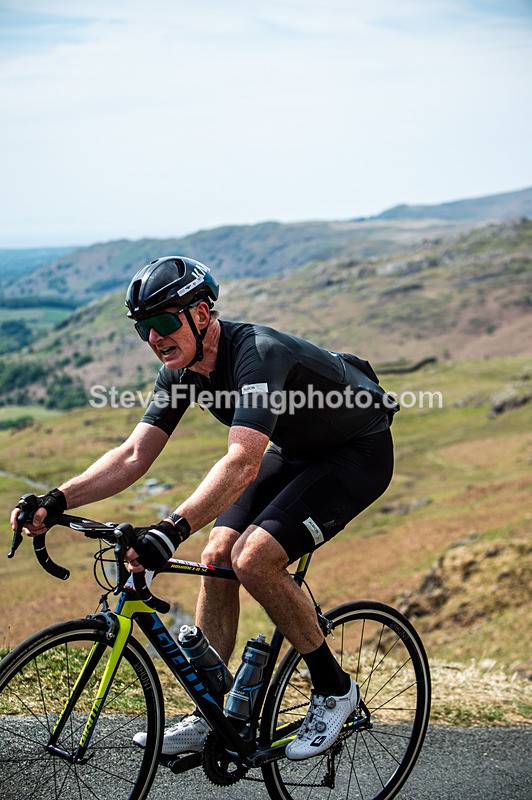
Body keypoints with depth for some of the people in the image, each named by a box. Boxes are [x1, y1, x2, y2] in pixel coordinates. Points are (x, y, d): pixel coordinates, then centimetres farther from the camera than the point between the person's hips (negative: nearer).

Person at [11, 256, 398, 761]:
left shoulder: (258, 354, -34)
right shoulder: (181, 370, -8)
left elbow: (242, 463, -46)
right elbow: (134, 455, -9)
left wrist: (173, 529, -58)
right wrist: (57, 501, -22)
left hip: (359, 451, -8)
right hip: (296, 450, 8)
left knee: (253, 557, -23)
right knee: (217, 555, -3)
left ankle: (334, 689, -3)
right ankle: (208, 720, 8)